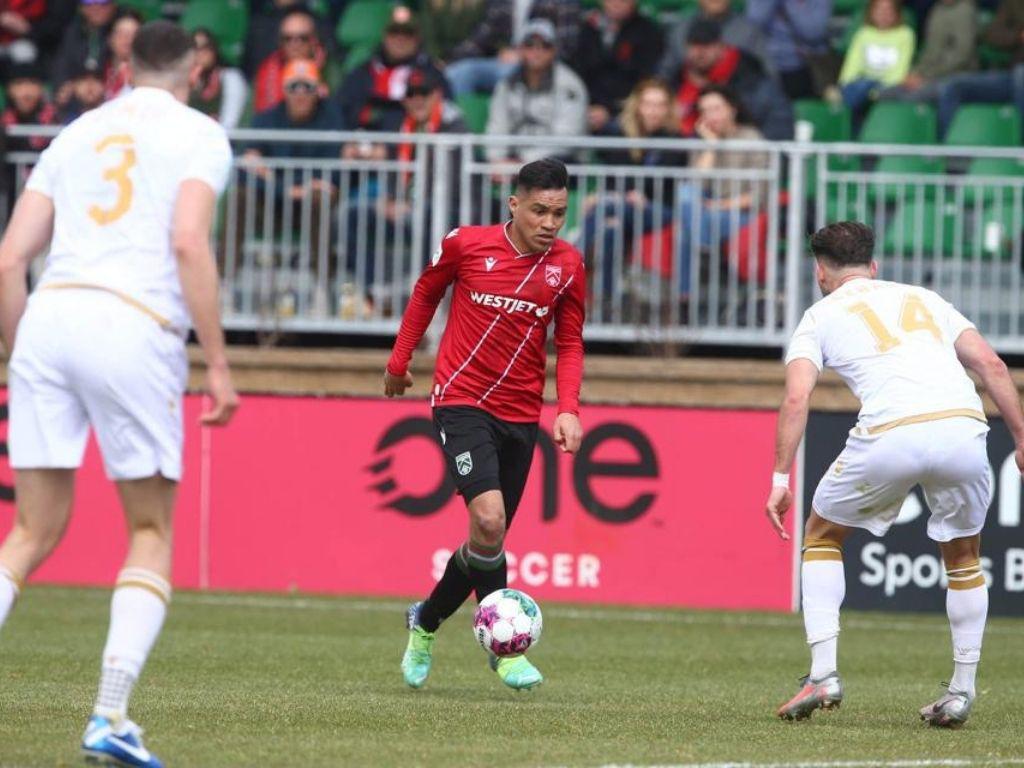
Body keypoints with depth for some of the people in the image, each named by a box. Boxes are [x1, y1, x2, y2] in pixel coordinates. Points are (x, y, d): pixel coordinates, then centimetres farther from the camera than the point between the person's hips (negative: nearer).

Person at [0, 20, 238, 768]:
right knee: (151, 535, 9)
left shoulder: (76, 135, 21)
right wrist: (218, 363, -8)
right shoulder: (199, 135, 7)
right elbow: (188, 242, -9)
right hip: (135, 329, -4)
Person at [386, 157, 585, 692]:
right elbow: (426, 292, 12)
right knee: (488, 519, -22)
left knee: (488, 541, 8)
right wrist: (399, 362, 18)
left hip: (520, 416, 4)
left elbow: (570, 343, 9)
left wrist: (568, 409, -5)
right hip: (461, 402, -4)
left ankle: (426, 621, 34)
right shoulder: (465, 245, -7)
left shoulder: (567, 265, 0)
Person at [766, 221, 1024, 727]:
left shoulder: (820, 316, 21)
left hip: (891, 435, -2)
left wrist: (781, 479, 3)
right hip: (963, 425, 3)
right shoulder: (925, 299, 30)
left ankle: (823, 673, 10)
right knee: (963, 557, 26)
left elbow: (796, 398, 5)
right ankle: (961, 692, 21)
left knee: (821, 537, 22)